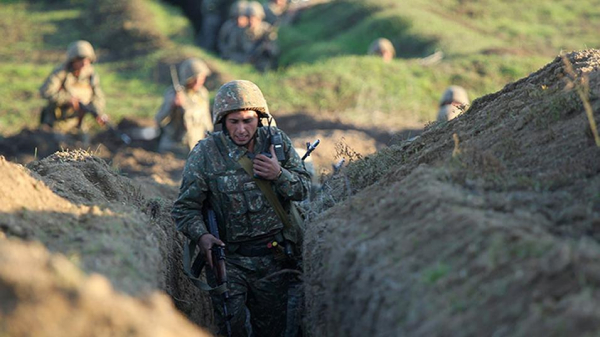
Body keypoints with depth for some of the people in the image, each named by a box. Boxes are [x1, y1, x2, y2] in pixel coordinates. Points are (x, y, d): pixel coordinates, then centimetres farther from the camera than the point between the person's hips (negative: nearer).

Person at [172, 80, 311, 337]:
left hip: (273, 258, 3)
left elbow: (304, 189, 4)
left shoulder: (276, 140, -1)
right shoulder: (205, 153, -9)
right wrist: (201, 236, -23)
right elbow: (185, 207, -5)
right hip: (228, 257, -3)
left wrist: (279, 175, -16)